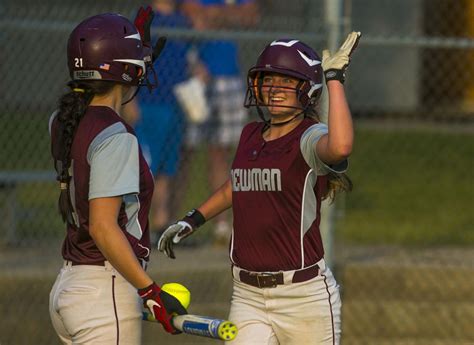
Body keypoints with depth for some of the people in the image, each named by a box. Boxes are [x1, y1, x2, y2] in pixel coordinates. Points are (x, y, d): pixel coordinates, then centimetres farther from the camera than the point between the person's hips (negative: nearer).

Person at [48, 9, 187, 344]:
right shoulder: (114, 137, -16)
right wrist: (151, 292, -21)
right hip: (107, 291, -9)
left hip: (67, 286, 9)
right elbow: (103, 227, -22)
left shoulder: (62, 124, 9)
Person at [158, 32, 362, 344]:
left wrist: (334, 78, -28)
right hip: (248, 296, 6)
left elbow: (340, 147, -37)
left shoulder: (310, 138, -10)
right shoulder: (250, 136, 11)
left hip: (304, 295, -6)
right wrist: (193, 221, 30)